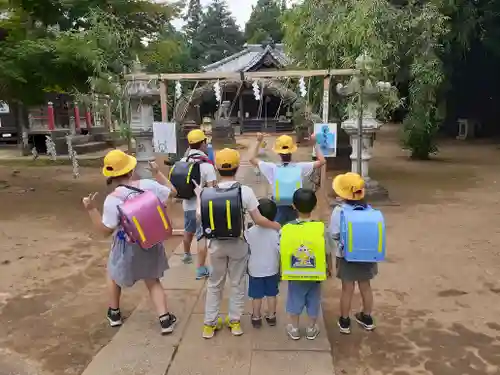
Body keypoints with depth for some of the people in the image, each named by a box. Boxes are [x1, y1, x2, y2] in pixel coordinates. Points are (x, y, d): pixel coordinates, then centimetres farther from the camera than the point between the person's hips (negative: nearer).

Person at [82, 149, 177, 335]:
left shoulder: (112, 199, -22)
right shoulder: (148, 185, -14)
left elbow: (105, 230, -13)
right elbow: (172, 191, 4)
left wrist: (91, 209, -10)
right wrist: (157, 172, 12)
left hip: (127, 247, -3)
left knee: (113, 275, 28)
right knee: (153, 281, 20)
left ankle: (114, 313, 43)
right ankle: (165, 319, 12)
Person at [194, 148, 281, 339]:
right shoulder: (245, 190, -14)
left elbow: (201, 219, -5)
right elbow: (258, 220, -13)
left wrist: (199, 196, 9)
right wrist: (276, 225, 4)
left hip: (217, 244, 2)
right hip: (238, 244, -1)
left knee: (214, 284, 17)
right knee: (237, 283, 16)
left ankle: (210, 324, 25)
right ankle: (235, 321, 27)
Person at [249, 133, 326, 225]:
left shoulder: (272, 168, -12)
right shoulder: (299, 167, -11)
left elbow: (252, 158, -4)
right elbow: (322, 161, -4)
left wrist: (258, 141, 1)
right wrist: (315, 143, -1)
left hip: (279, 208, 0)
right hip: (296, 208, 1)